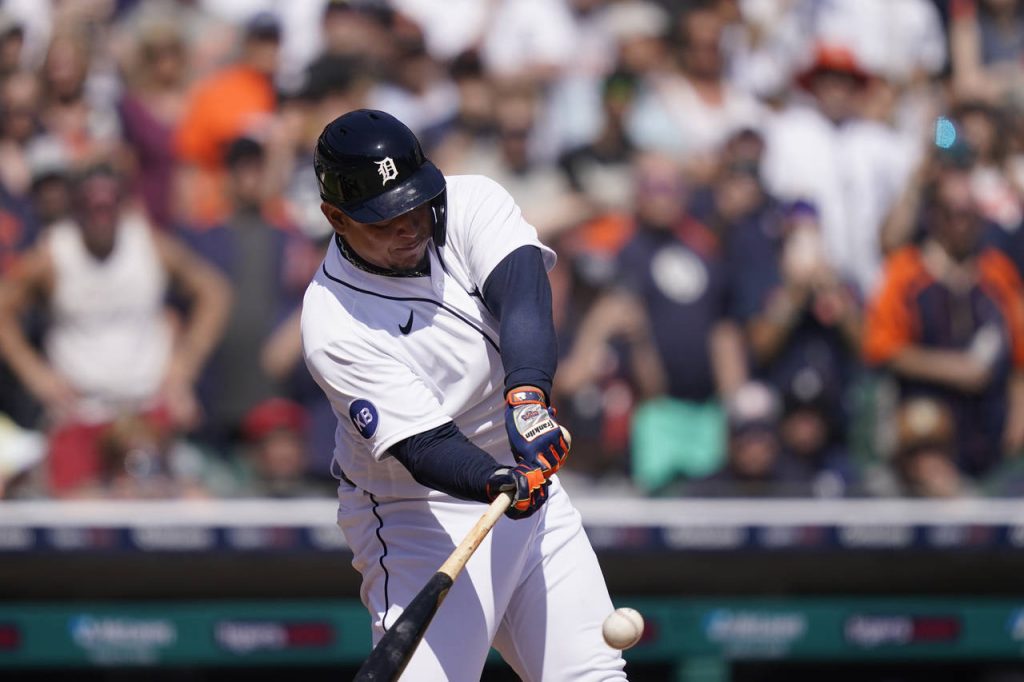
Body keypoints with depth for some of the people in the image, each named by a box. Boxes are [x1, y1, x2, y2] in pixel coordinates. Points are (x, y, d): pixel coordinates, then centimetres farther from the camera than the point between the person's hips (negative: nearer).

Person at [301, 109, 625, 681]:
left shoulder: (471, 203, -9)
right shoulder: (333, 326, -21)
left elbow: (522, 292, -27)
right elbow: (423, 444, -27)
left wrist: (528, 394, -46)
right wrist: (499, 483, -47)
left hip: (530, 478, 5)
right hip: (422, 518, -5)